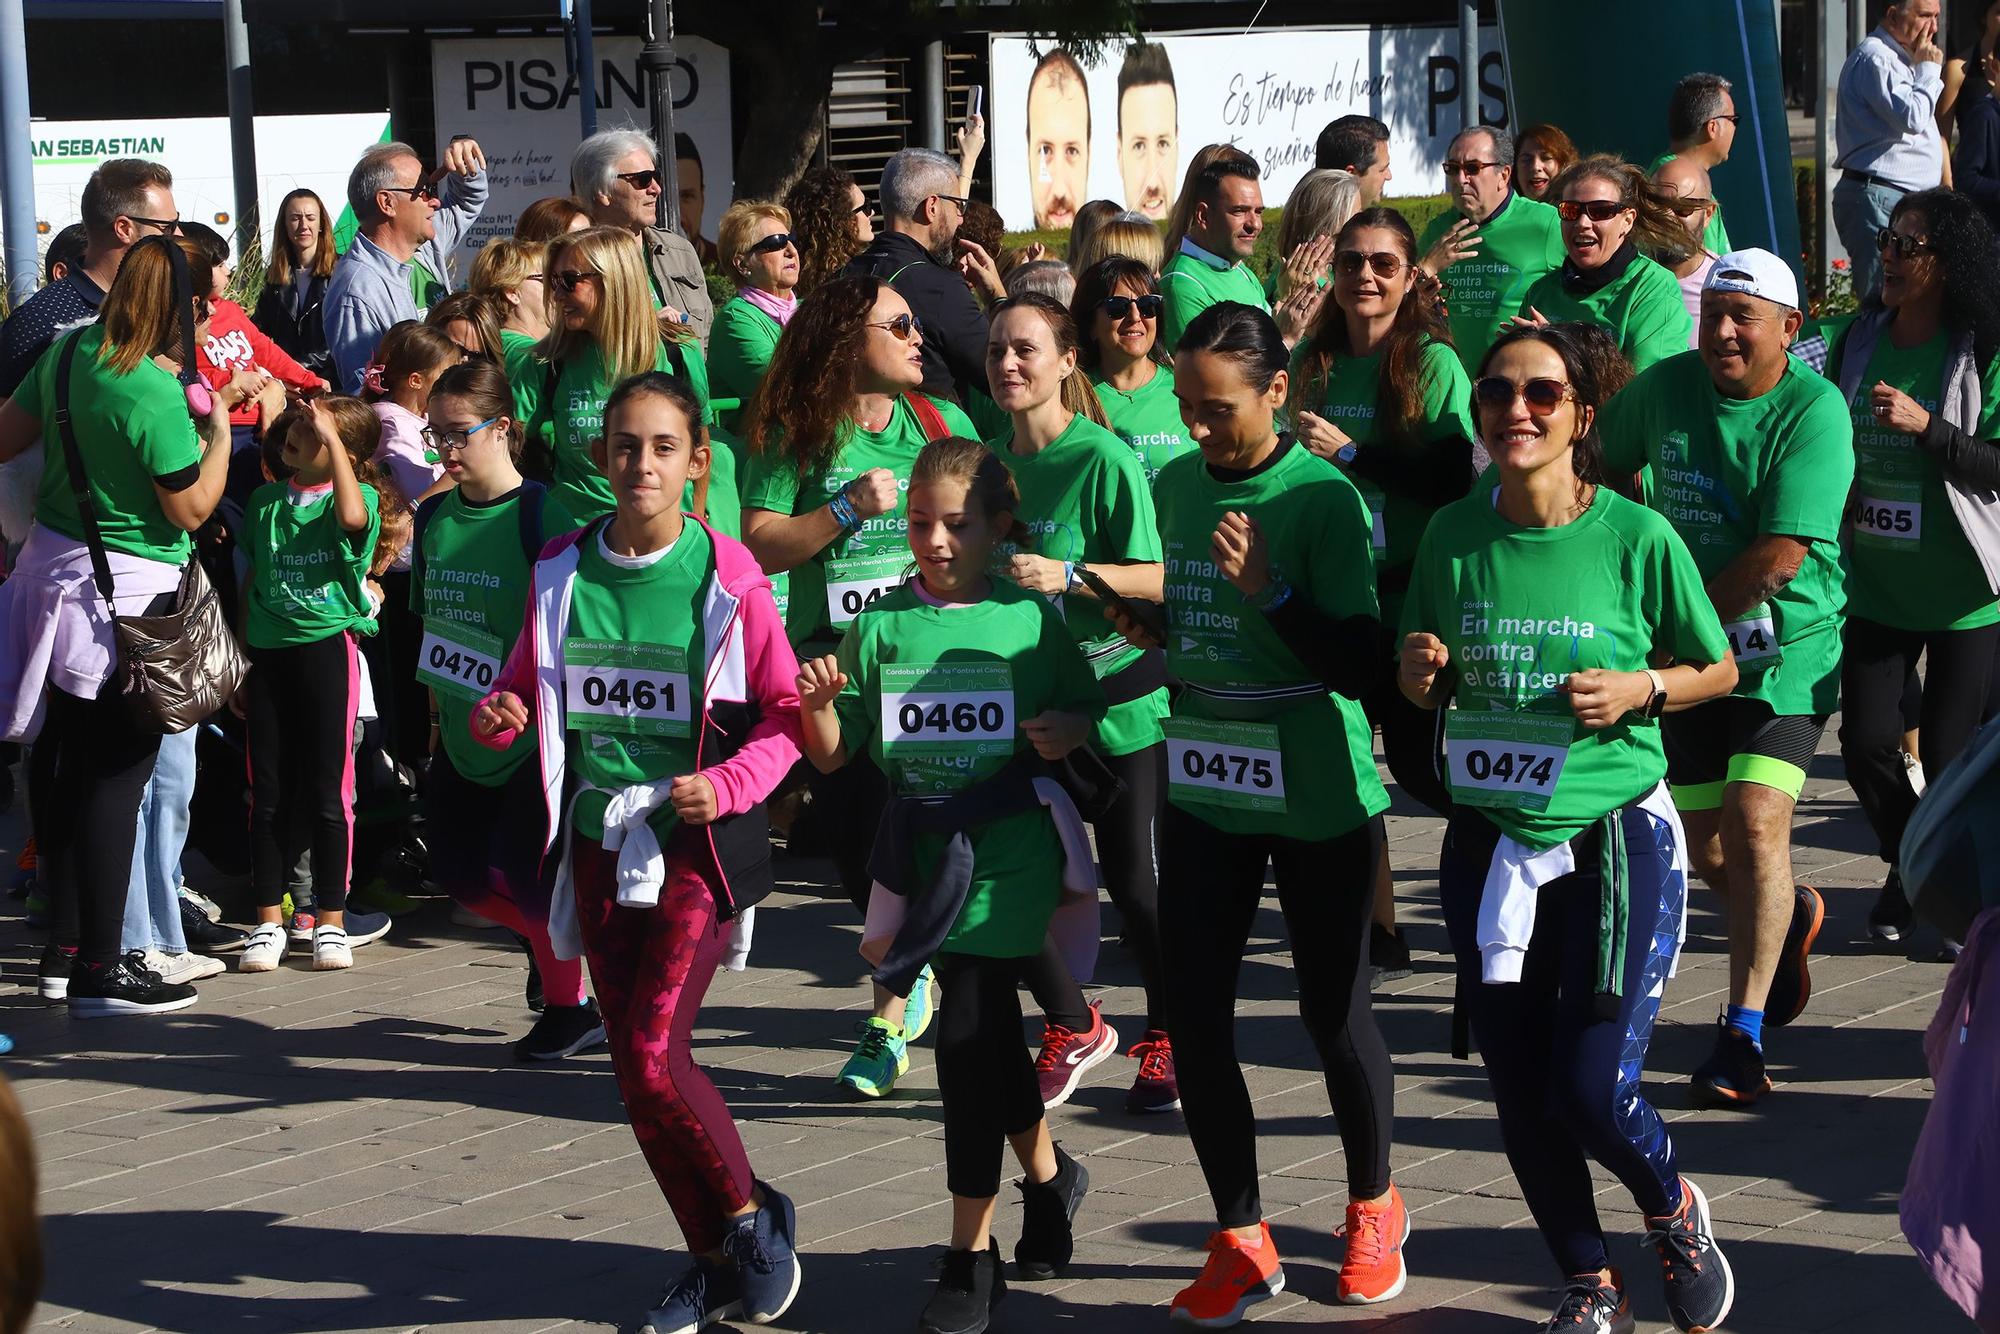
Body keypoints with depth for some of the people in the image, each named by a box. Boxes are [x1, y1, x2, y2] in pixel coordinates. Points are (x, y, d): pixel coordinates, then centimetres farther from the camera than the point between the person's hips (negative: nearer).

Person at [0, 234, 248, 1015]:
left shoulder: (69, 352, 1)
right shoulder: (158, 395, -22)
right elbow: (192, 509, -13)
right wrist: (220, 428, -4)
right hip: (127, 595, -8)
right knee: (114, 775, -2)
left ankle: (66, 945, 25)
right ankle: (98, 972, 3)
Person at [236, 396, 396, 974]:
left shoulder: (355, 494, -2)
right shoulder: (266, 501, 11)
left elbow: (352, 516, -28)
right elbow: (251, 584, 17)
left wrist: (332, 439, -22)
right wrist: (241, 659, 14)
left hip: (327, 649, -4)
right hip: (267, 651, 4)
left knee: (327, 791, 1)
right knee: (269, 792, 5)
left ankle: (331, 922, 10)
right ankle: (269, 921, 12)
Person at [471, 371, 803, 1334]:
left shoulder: (727, 578, -9)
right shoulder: (562, 572, 2)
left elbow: (784, 712, -2)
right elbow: (525, 687, 13)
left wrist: (727, 784, -17)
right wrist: (501, 715, -10)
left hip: (697, 847, -5)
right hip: (599, 842, 5)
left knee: (651, 1056, -14)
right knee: (636, 1068, 8)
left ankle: (751, 1215, 10)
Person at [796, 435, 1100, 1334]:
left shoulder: (1031, 621, -2)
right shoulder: (878, 628, 4)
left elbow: (1087, 711, 8)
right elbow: (834, 755, 6)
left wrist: (1068, 731, -14)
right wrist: (819, 705, -14)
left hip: (1007, 861, -3)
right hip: (923, 857, 3)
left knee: (968, 1034, -9)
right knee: (990, 1036, 14)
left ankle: (971, 1253, 2)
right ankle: (1047, 1176, 39)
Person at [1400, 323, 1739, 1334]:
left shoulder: (1637, 538, -10)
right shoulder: (1453, 537, -2)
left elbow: (1719, 669, 3)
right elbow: (1427, 691, 10)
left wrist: (1640, 688, -16)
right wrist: (1419, 671, -12)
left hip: (1616, 840, -3)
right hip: (1489, 846, 4)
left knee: (1592, 1091, -8)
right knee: (1520, 1091, 10)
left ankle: (1673, 1210, 26)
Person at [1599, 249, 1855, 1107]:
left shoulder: (1813, 410, -15)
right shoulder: (1665, 387, 0)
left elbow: (1778, 560, -20)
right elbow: (1598, 466, 17)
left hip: (1786, 653, -5)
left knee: (1755, 824, -19)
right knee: (1706, 851, 12)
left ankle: (1744, 1033, -11)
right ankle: (1791, 916, 46)